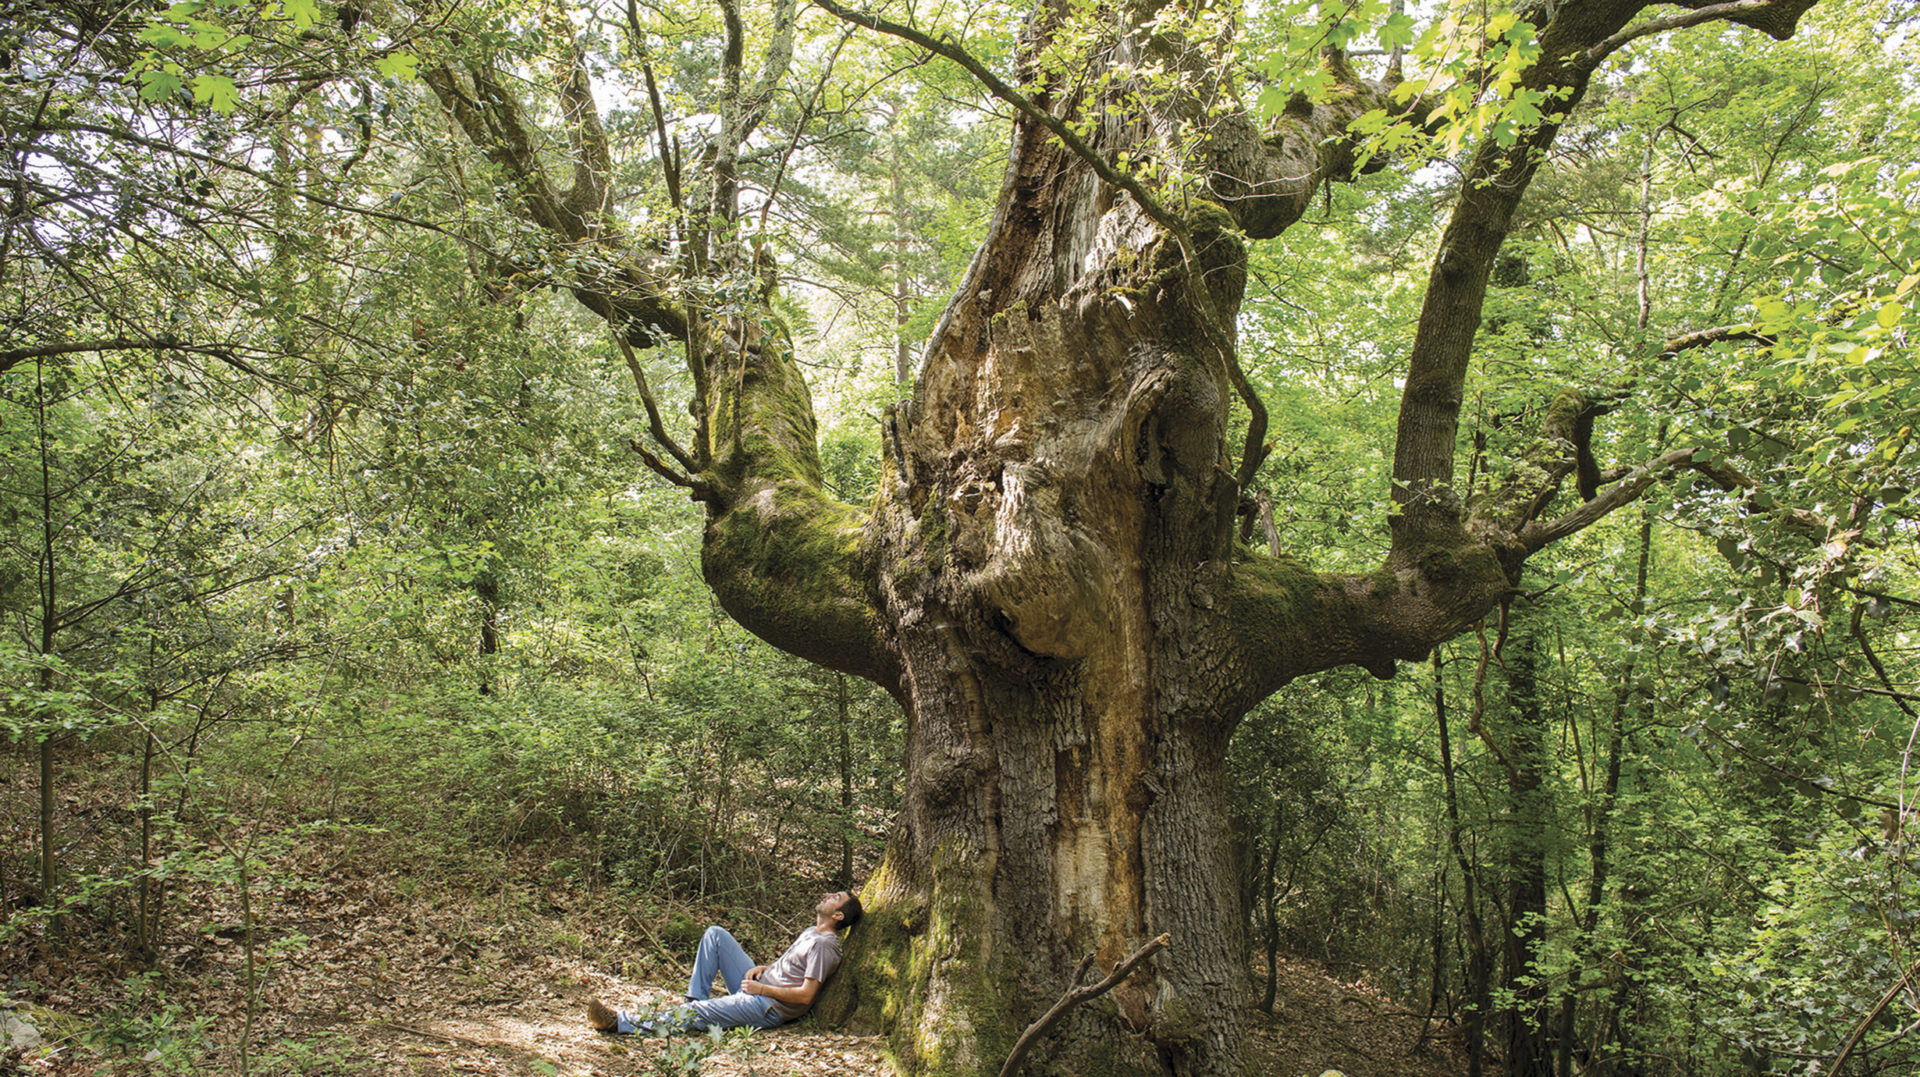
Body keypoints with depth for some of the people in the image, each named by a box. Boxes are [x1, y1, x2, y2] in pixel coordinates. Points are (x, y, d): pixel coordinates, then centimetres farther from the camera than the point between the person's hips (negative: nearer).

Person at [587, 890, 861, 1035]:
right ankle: (697, 999, 1)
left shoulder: (824, 945, -16)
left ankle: (621, 1022, -25)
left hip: (769, 1008, -10)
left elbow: (805, 995, -22)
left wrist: (763, 989, -15)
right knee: (715, 934, 6)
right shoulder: (811, 932, 16)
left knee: (695, 1014, -23)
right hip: (757, 986, 10)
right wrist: (761, 969, 8)